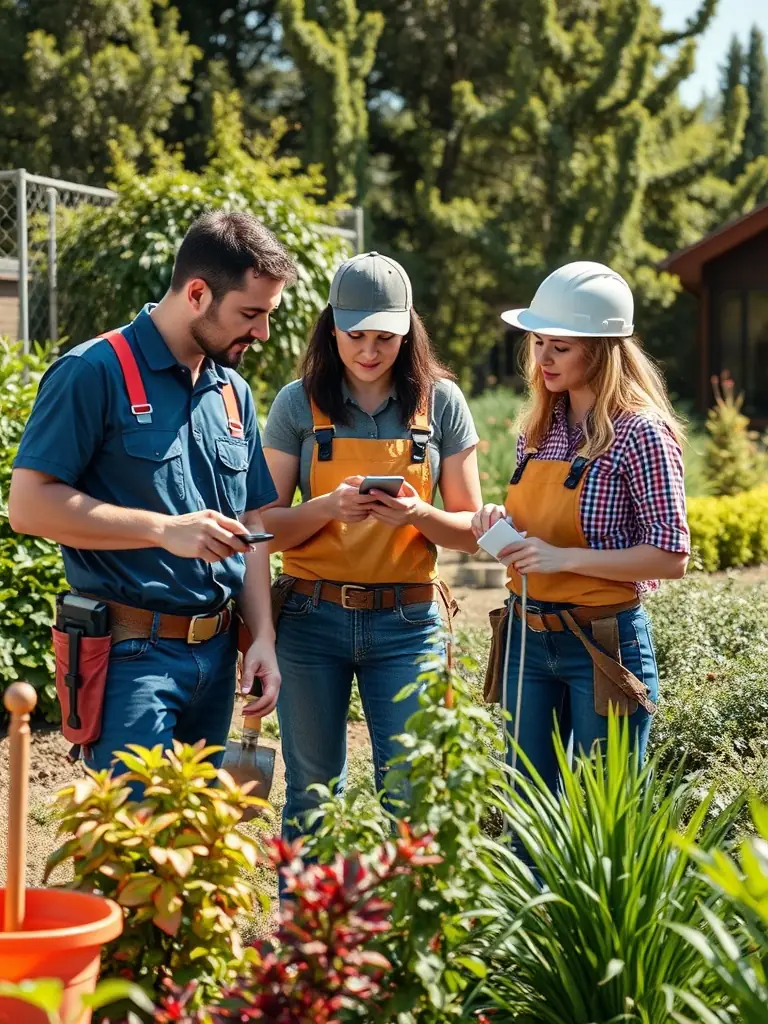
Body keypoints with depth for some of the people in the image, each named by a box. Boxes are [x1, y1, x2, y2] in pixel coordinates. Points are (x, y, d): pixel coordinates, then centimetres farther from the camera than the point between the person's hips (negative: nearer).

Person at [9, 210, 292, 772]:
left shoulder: (234, 393, 13)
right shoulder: (96, 373, -10)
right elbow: (30, 505, -15)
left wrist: (263, 637, 5)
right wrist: (164, 529, -21)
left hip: (217, 653, 7)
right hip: (131, 655, -7)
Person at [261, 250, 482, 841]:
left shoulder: (440, 403, 3)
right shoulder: (299, 404, 2)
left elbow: (470, 529, 4)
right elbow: (267, 526, 1)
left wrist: (418, 515, -17)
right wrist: (328, 507, -18)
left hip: (407, 620, 0)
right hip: (312, 616, 0)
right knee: (312, 793, 7)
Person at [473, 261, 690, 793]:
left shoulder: (639, 432, -13)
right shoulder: (539, 429, 7)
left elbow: (671, 555, -16)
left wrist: (565, 558, -22)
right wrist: (502, 521, -3)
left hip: (604, 644, -6)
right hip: (527, 637, 6)